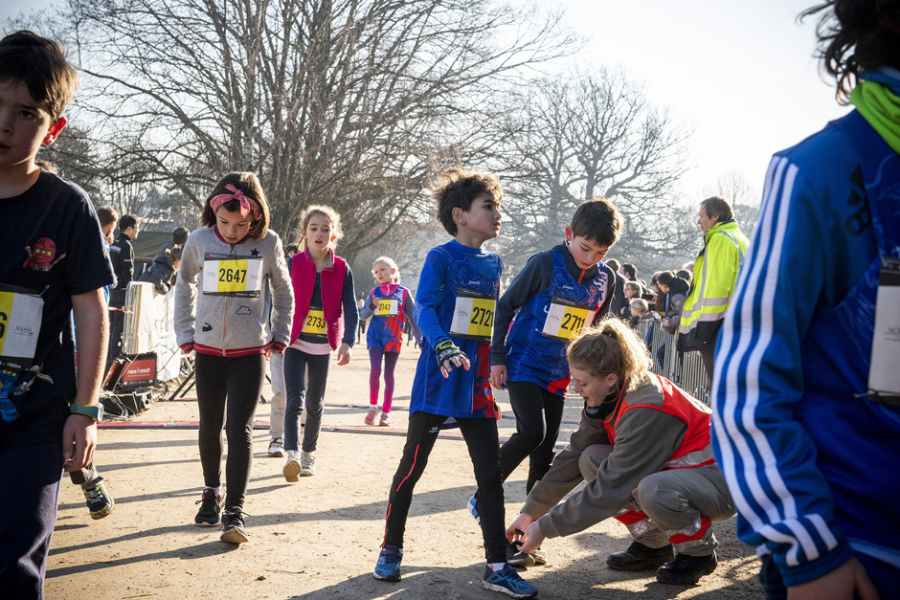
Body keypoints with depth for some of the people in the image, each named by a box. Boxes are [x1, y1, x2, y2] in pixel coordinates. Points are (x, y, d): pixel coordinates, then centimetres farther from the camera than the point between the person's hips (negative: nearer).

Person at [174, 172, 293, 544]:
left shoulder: (268, 244, -7)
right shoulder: (199, 241, -4)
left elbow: (283, 293, 10)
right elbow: (184, 287, 13)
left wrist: (280, 337, 8)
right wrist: (185, 334, 10)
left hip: (250, 352, -2)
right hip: (207, 350, 2)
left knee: (239, 429, -8)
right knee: (210, 427, 13)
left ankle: (234, 513, -8)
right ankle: (212, 493, 33)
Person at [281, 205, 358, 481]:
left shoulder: (342, 269, -2)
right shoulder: (293, 264, -4)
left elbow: (350, 310, -4)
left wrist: (347, 342, -17)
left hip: (323, 346, 2)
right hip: (295, 343, -2)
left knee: (315, 404, 13)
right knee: (295, 399, -14)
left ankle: (308, 454, 27)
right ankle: (292, 455, -20)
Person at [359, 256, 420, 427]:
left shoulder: (403, 292, 2)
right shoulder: (374, 292, 8)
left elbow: (413, 317, 2)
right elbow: (362, 315, 7)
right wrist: (372, 306, -13)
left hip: (393, 338, -1)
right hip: (375, 336, 1)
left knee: (389, 375, 4)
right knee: (375, 370, -16)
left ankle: (386, 413, 14)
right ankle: (373, 406, 3)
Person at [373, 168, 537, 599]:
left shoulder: (493, 264, 12)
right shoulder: (442, 257, -8)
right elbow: (423, 309, -18)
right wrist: (443, 346, -34)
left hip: (478, 385, 6)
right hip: (438, 380, -6)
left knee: (491, 473, 4)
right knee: (412, 466, 6)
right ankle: (390, 550, 23)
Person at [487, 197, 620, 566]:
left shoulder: (605, 278, 2)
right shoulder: (546, 264, -13)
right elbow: (505, 305, -8)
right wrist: (497, 357, -11)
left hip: (558, 374, 5)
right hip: (523, 366, -5)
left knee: (545, 453, 5)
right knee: (531, 433, -21)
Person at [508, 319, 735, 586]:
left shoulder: (645, 411, -32)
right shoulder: (608, 397, -6)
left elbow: (610, 488, -28)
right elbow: (573, 457, 1)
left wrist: (545, 527, -21)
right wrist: (530, 512, 0)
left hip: (719, 479, -8)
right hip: (671, 468, 8)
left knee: (653, 490, -38)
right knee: (592, 459, -8)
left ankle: (698, 551, -5)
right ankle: (652, 544, 6)